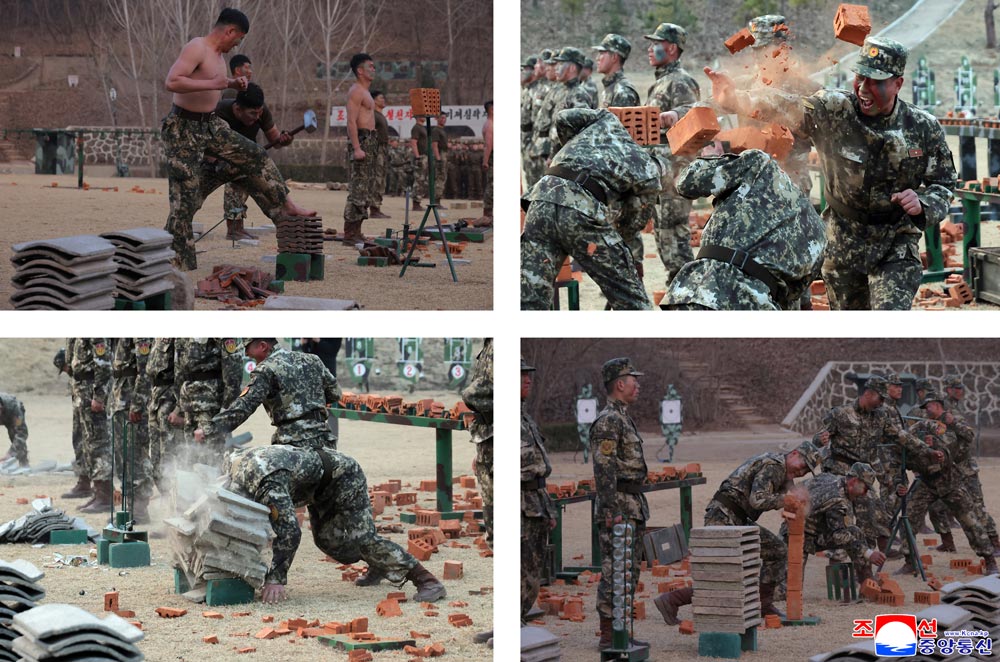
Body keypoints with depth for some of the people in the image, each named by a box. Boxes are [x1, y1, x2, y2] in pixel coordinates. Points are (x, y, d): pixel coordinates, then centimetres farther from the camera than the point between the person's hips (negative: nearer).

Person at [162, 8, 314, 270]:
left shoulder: (218, 53, 10)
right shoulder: (196, 48, -19)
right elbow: (172, 82, -31)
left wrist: (232, 83, 11)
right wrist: (212, 84, -30)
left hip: (209, 124, 9)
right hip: (183, 129, -9)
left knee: (254, 157, 11)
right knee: (185, 199, -7)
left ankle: (286, 206, 21)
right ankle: (178, 264, -2)